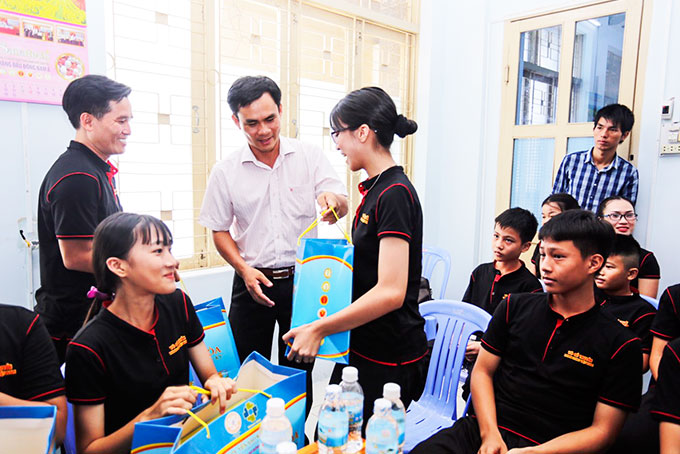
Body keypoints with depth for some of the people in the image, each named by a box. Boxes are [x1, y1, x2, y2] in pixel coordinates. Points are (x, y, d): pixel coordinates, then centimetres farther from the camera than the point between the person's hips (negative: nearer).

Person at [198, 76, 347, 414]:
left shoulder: (309, 156, -2)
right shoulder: (226, 172, -1)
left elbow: (340, 203, -9)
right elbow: (220, 230, 4)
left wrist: (333, 200, -34)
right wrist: (244, 270, -11)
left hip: (302, 280, 0)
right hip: (252, 282, 1)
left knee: (299, 370, 13)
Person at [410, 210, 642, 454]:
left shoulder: (620, 345, -1)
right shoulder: (515, 307, 8)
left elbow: (602, 431, -1)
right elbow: (482, 371, 9)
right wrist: (490, 433, -5)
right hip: (481, 430, 3)